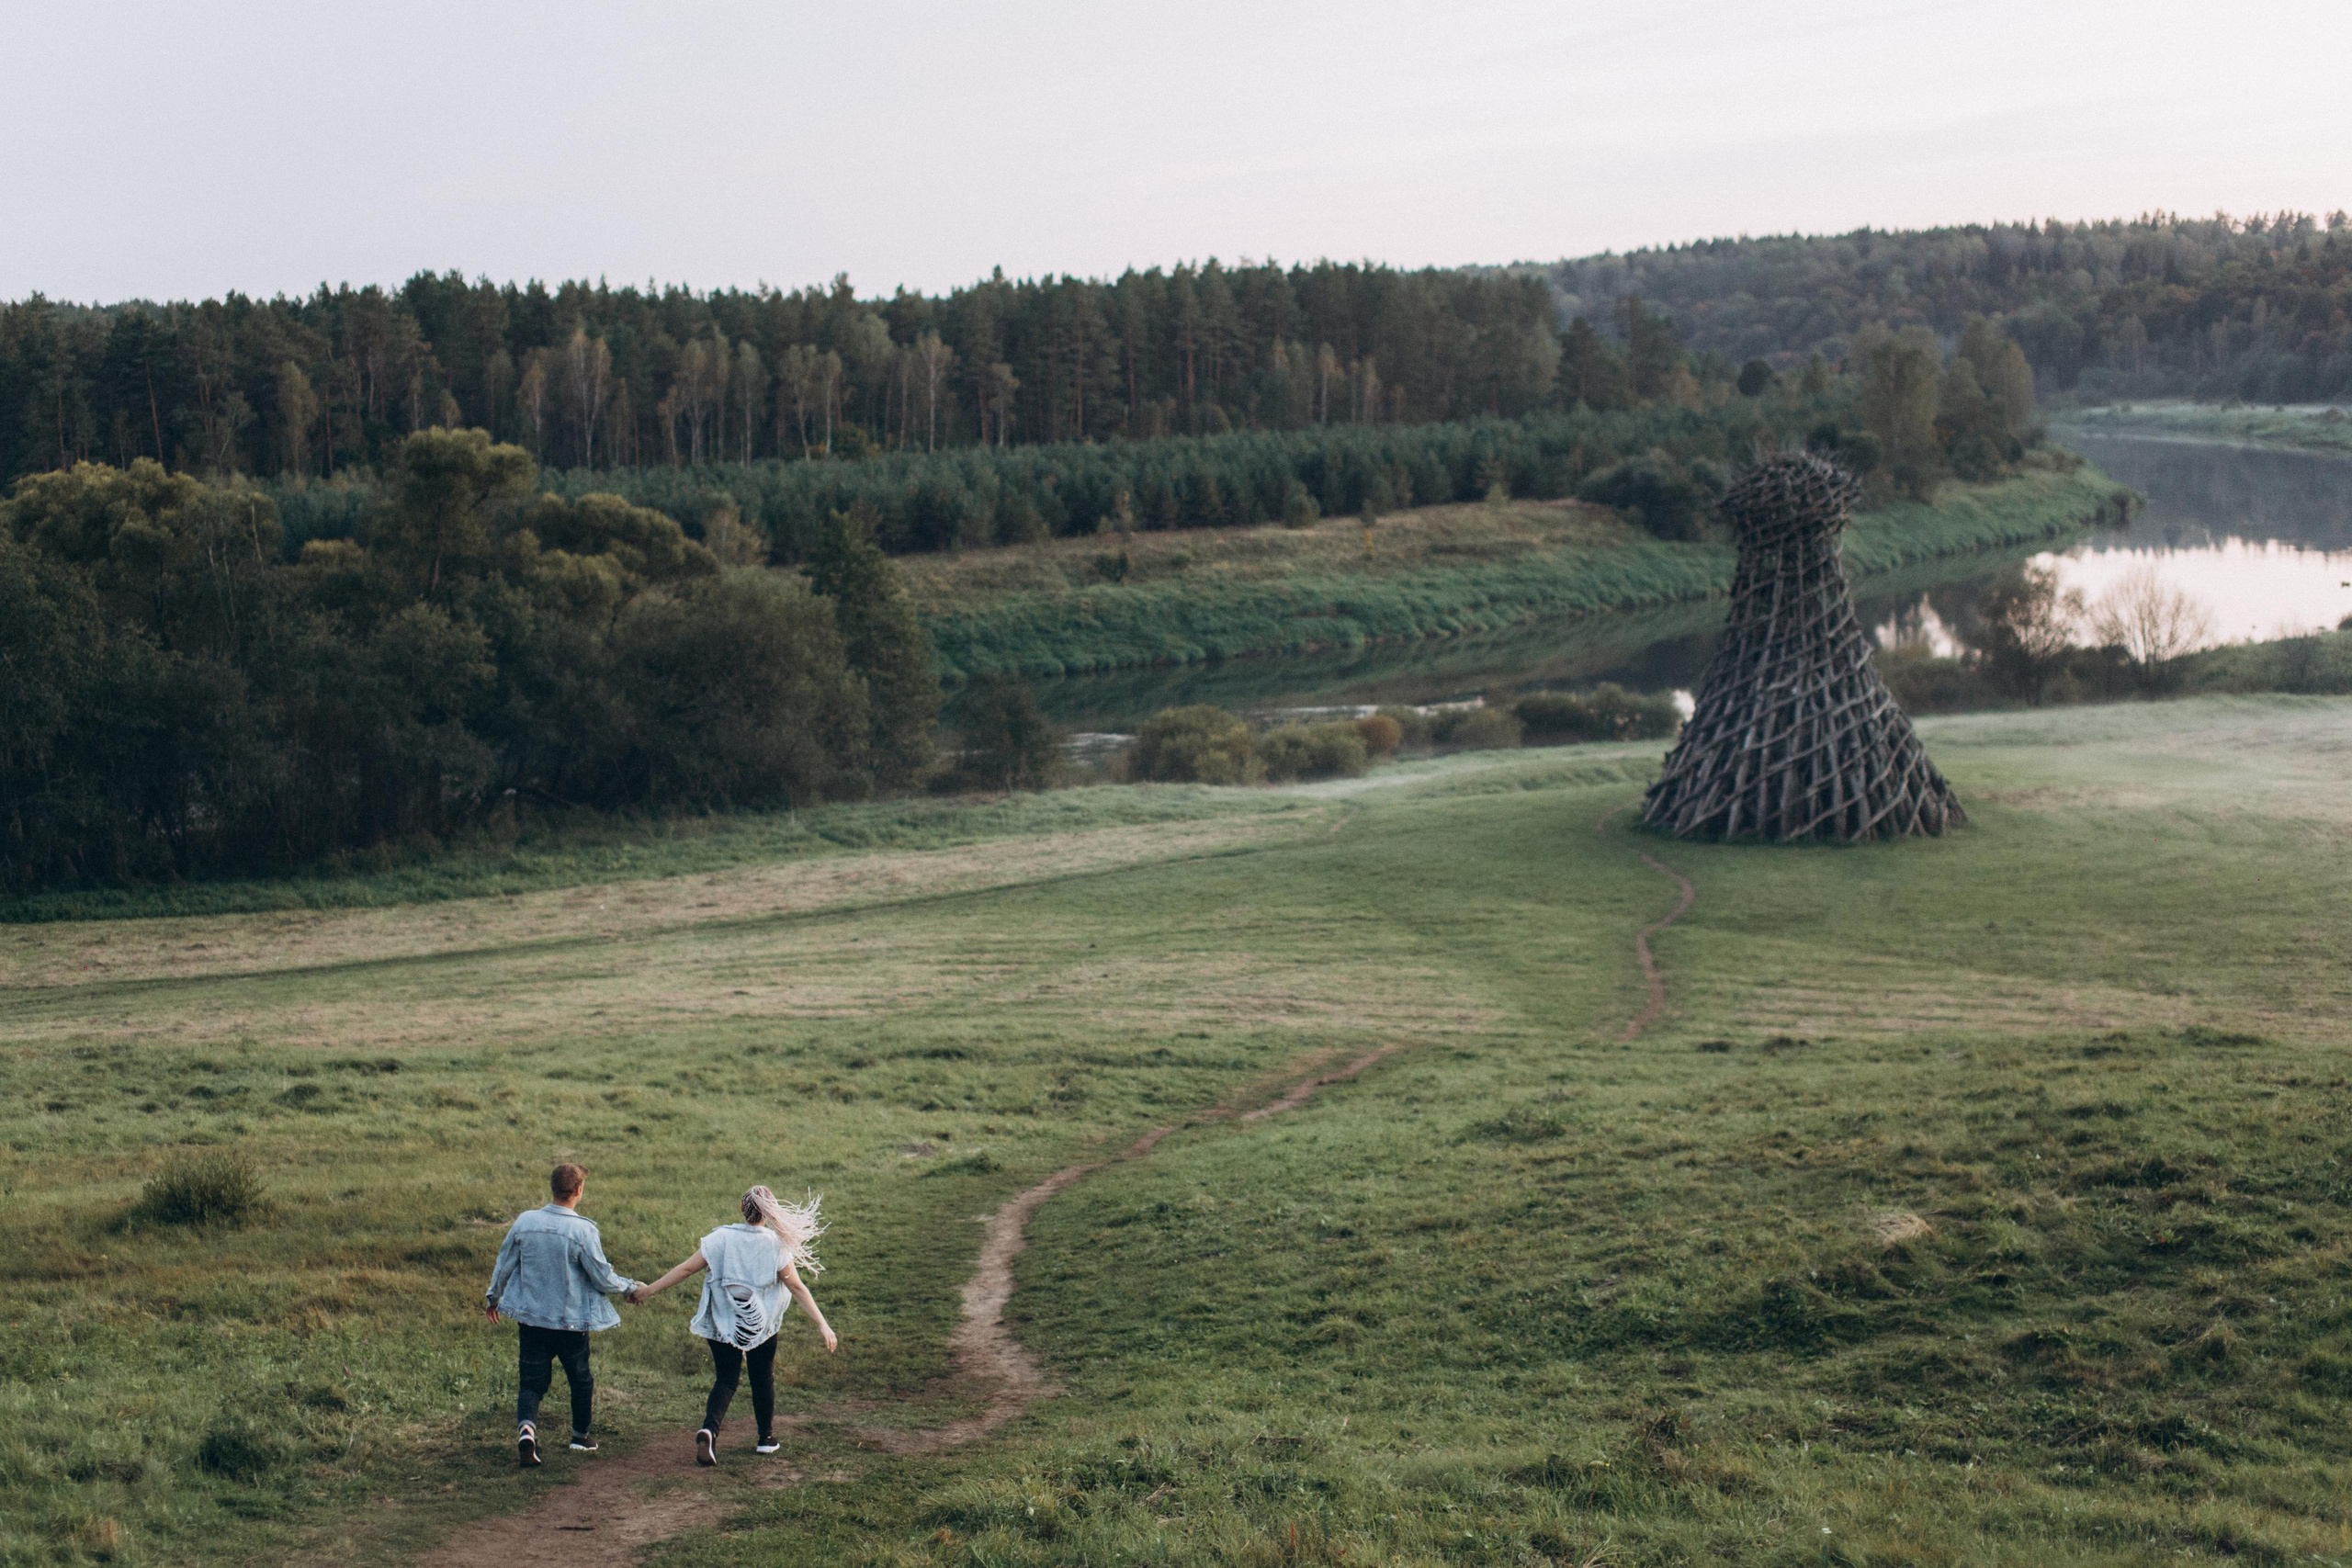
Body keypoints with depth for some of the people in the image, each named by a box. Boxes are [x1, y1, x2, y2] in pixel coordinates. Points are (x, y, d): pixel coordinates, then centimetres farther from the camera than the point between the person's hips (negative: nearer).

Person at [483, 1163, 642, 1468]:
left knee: (533, 1381, 8)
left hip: (530, 1317, 3)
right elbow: (603, 1279, -11)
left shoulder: (524, 1222, -5)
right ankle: (580, 1435, 34)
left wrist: (493, 1298, 25)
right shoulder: (583, 1230, -17)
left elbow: (504, 1265, 7)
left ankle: (526, 1426, -18)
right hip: (571, 1320, -3)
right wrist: (631, 1287, 8)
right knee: (580, 1379, 19)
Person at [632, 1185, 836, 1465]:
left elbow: (686, 1268, -7)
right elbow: (797, 1287, -10)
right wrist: (822, 1325, -7)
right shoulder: (776, 1246, -9)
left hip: (722, 1324, 1)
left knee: (725, 1380, 7)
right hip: (761, 1325, -1)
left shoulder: (722, 1238, -7)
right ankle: (766, 1439, 27)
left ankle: (709, 1429, -18)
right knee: (763, 1380, 17)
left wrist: (648, 1290, 2)